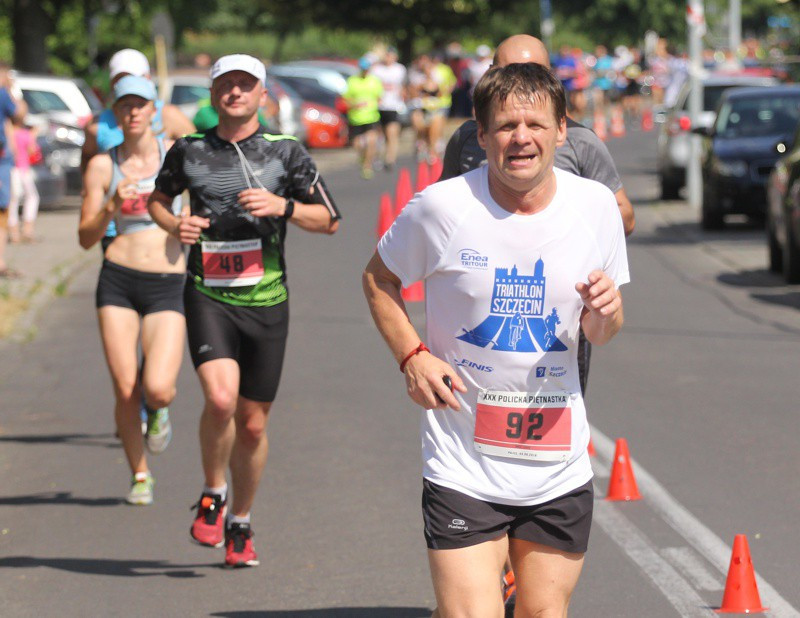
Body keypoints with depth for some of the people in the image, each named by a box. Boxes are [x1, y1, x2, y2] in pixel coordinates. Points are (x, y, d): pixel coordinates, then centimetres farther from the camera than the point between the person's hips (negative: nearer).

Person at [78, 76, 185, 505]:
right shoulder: (102, 166, 4)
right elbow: (86, 237, 2)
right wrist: (112, 207, -15)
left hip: (168, 286, -1)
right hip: (118, 280, 1)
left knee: (157, 389, -17)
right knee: (125, 392, -5)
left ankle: (158, 408, 21)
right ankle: (139, 475, 18)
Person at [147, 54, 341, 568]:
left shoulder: (286, 152, 2)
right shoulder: (189, 150, 5)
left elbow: (329, 220, 6)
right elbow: (158, 197, 23)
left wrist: (284, 206, -13)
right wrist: (174, 225, 0)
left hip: (266, 300, 1)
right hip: (208, 297, -1)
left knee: (252, 423, 7)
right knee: (220, 399, -24)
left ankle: (241, 525, 28)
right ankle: (212, 497, 1)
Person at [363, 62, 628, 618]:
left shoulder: (596, 206, 0)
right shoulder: (442, 207, -9)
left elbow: (600, 336, 11)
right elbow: (379, 279, 9)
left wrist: (605, 312, -12)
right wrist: (412, 355, -6)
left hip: (558, 466, 3)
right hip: (463, 466, -3)